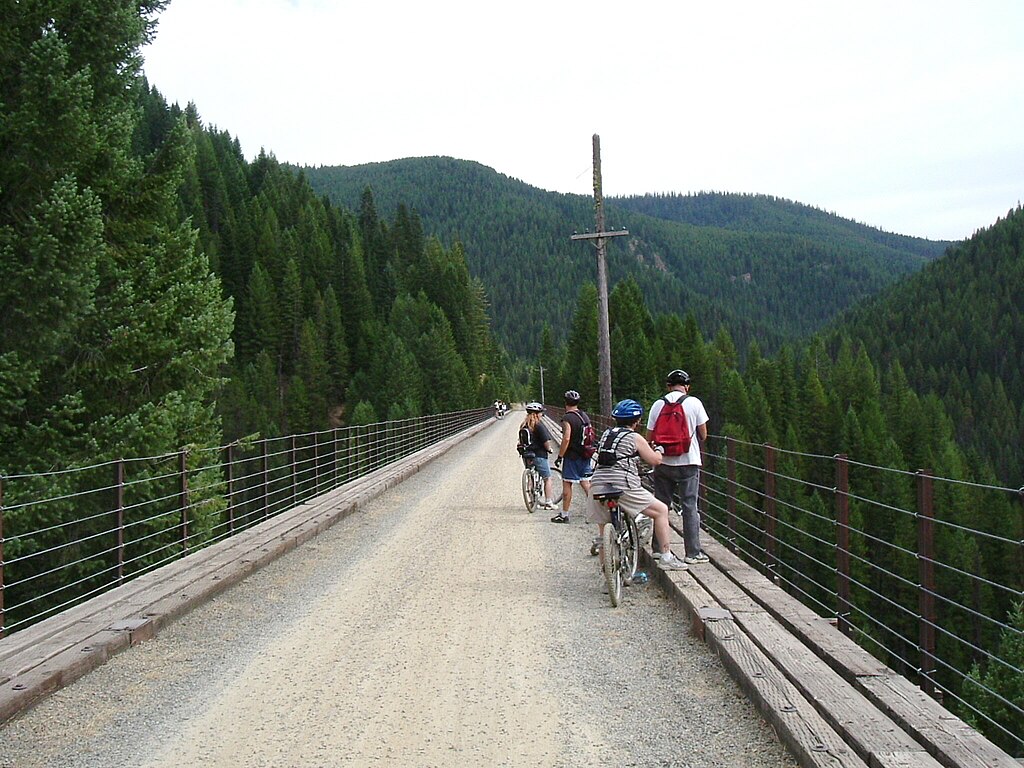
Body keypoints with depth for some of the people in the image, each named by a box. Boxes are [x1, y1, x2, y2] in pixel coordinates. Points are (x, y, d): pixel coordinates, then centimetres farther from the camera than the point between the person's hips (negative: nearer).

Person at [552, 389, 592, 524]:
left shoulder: (567, 418, -15)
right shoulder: (585, 416, 8)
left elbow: (566, 439, -21)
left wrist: (559, 456, -15)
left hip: (572, 456, -7)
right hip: (585, 456, 7)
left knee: (567, 484, 1)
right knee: (586, 483, 11)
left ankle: (564, 514, 5)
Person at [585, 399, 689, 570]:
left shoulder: (606, 434, 17)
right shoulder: (635, 438, 1)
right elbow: (655, 460, 4)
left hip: (598, 485, 6)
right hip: (623, 487, -6)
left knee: (604, 531, 20)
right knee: (661, 510, 7)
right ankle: (666, 557, 5)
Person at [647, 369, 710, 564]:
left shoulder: (658, 405, 1)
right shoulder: (694, 403, -5)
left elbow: (650, 437, 3)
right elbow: (703, 435, -1)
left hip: (663, 463, 2)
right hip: (688, 462, -2)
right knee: (689, 507, 2)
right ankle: (693, 552, 2)